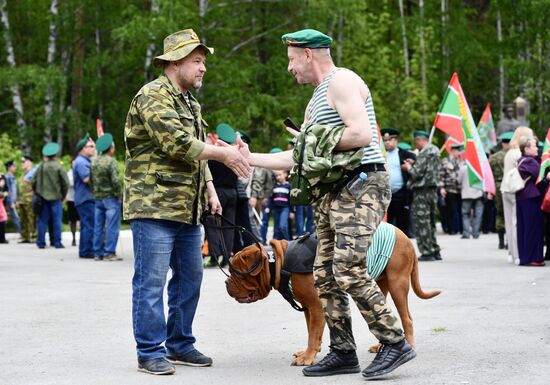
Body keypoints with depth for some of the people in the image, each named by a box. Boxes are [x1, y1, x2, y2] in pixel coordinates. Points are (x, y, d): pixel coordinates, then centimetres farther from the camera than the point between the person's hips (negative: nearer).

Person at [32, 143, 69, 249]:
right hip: (56, 197, -3)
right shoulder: (59, 167, -6)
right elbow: (65, 183, -7)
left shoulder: (41, 167, 3)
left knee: (42, 221, 7)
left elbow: (33, 182, 5)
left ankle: (41, 242, 9)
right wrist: (63, 195, 6)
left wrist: (37, 193, 17)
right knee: (56, 221, 2)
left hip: (43, 197, 3)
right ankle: (57, 243, 0)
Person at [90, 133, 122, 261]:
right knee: (112, 227, -3)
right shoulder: (111, 161, -13)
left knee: (98, 227, 10)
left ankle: (97, 253, 13)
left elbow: (90, 180, 11)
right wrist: (119, 194, -6)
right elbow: (115, 181, -18)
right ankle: (109, 253, -4)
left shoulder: (94, 162, 8)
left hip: (98, 198, 7)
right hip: (111, 198, -7)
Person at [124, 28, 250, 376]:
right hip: (154, 204, -9)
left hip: (188, 208, 9)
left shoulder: (190, 103, 20)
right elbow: (177, 143, -21)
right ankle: (150, 352, 1)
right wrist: (224, 154, -16)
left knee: (190, 276, 12)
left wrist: (210, 190, 14)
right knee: (151, 280, -5)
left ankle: (180, 344, 22)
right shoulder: (153, 95, -10)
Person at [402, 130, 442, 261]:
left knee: (421, 222, -5)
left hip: (422, 191, -9)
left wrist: (408, 167, 0)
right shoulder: (434, 151, 13)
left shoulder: (424, 154, -16)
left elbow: (417, 172, -19)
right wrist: (414, 164, 15)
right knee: (430, 221, 15)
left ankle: (427, 252, -5)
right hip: (432, 189, 9)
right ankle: (435, 251, 19)